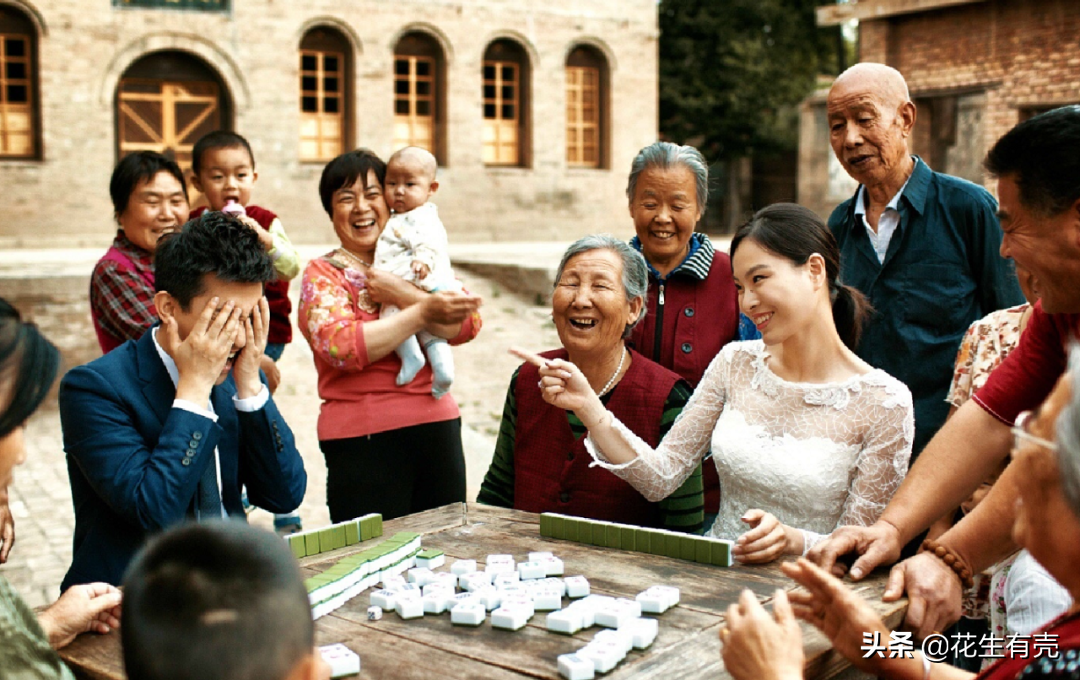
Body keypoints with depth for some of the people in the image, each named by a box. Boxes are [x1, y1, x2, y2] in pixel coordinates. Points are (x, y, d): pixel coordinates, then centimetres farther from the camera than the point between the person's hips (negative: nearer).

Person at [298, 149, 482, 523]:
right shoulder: (322, 275, 3)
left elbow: (468, 323, -2)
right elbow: (342, 347, -16)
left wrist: (402, 294, -12)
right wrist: (422, 312, -18)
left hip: (437, 426, 4)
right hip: (364, 438, -4)